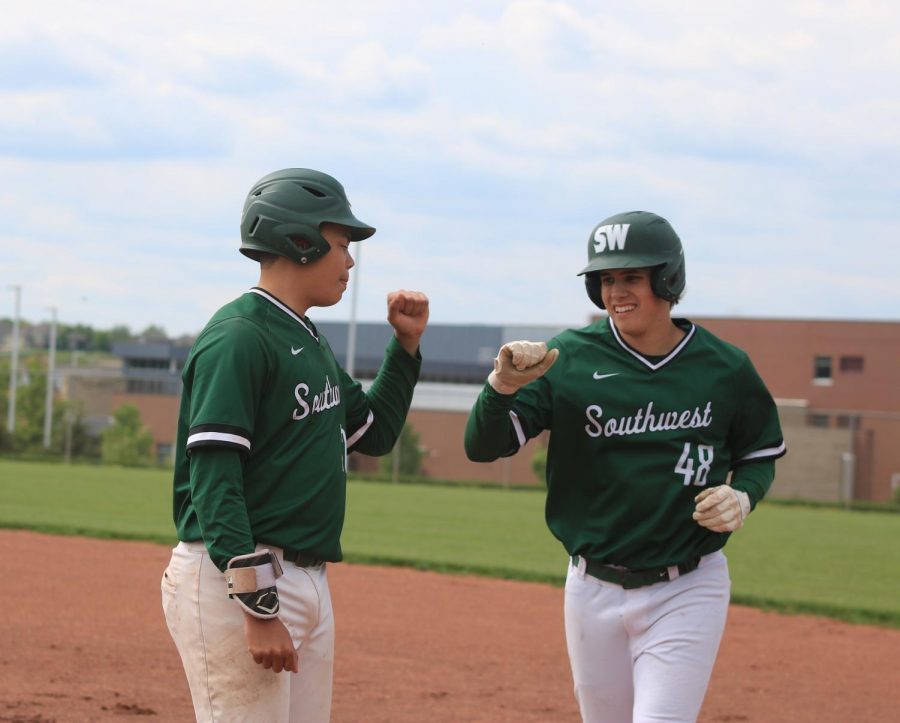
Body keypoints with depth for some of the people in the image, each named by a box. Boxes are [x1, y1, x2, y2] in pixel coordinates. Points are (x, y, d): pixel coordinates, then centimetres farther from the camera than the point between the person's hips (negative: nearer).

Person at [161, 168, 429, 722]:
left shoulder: (311, 342, 18)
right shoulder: (239, 338, -12)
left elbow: (375, 433, 30)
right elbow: (214, 480, -19)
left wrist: (407, 344, 18)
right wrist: (257, 609, -25)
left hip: (310, 580, 10)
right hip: (235, 579, -10)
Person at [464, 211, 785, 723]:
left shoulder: (724, 368, -4)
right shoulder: (569, 358, -5)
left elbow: (763, 453, 12)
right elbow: (483, 447, -9)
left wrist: (742, 497, -10)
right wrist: (504, 385, -28)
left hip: (686, 593, -2)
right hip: (593, 589, 2)